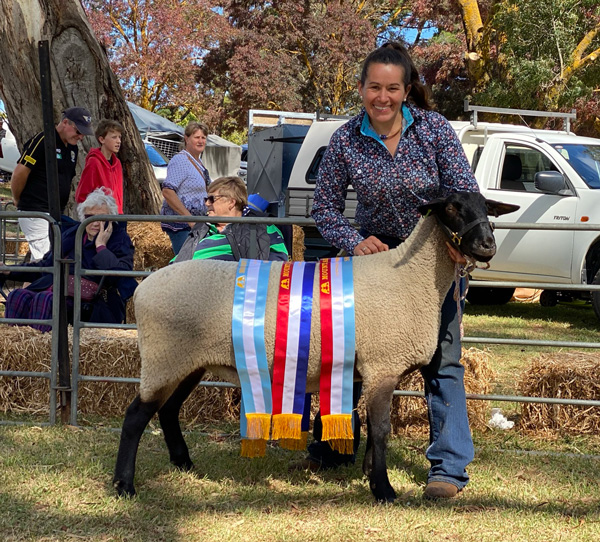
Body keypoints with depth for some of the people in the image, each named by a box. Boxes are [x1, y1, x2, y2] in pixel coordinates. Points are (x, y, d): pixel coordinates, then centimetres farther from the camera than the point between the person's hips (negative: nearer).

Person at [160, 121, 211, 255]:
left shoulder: (198, 162, 18)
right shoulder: (180, 160, -11)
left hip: (195, 224, 9)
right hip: (180, 225, -9)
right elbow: (167, 192, -21)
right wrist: (189, 218, -23)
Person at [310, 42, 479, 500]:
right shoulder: (345, 140, -11)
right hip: (376, 253, 2)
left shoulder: (433, 128, -14)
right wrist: (354, 242, -22)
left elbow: (466, 191, -14)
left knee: (441, 359, -7)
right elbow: (325, 208, -4)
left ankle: (449, 464, -1)